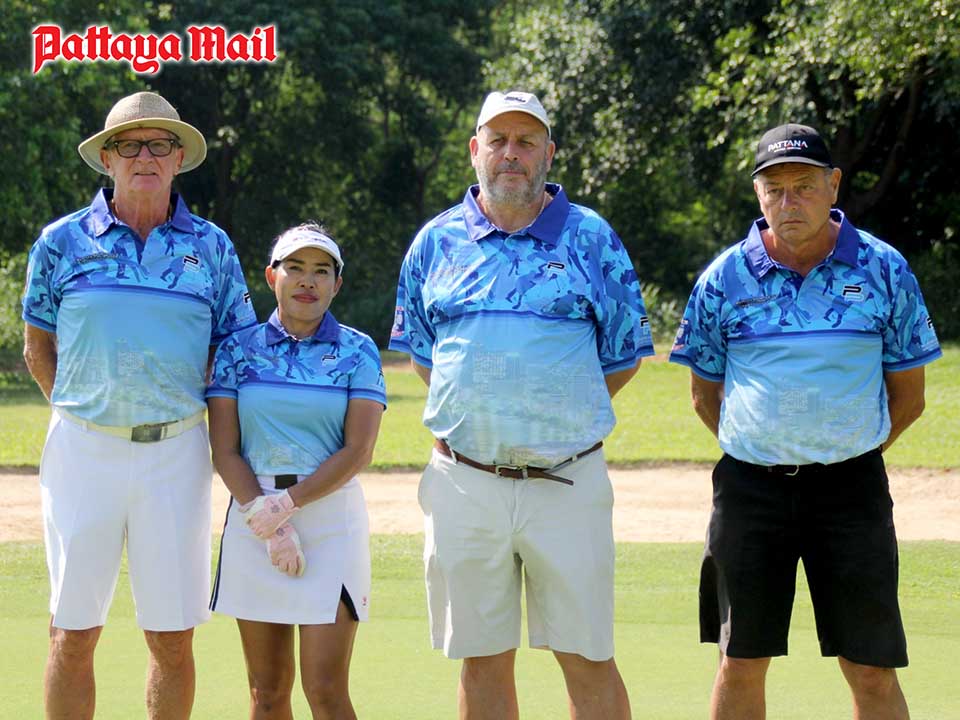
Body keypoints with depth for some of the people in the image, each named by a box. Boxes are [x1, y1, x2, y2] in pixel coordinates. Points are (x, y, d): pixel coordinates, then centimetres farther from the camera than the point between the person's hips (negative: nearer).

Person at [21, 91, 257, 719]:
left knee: (173, 637, 4)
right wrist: (78, 411, 3)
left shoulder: (211, 246, 7)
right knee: (74, 634, 1)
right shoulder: (64, 242, 4)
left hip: (176, 450, 1)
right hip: (84, 448, -1)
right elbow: (38, 345, 12)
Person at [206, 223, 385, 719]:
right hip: (253, 516, 2)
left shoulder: (357, 352, 3)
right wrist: (269, 528, -10)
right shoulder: (238, 350, 6)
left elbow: (357, 452, -5)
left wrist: (285, 506, -14)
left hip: (331, 516, -2)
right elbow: (224, 451, 1)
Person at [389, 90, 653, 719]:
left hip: (567, 483, -2)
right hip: (464, 483, 2)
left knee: (588, 661, 0)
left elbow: (625, 354, 9)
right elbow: (418, 350, 19)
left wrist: (560, 416, 3)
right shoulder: (437, 241, 9)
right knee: (483, 662, 8)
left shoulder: (590, 238, 4)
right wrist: (469, 416, 9)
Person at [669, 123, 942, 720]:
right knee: (741, 666, 7)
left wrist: (846, 455, 7)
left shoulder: (885, 270, 0)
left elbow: (908, 398, 6)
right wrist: (762, 455, 8)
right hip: (749, 489, 1)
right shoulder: (725, 279, 1)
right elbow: (705, 396, 10)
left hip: (852, 489, -1)